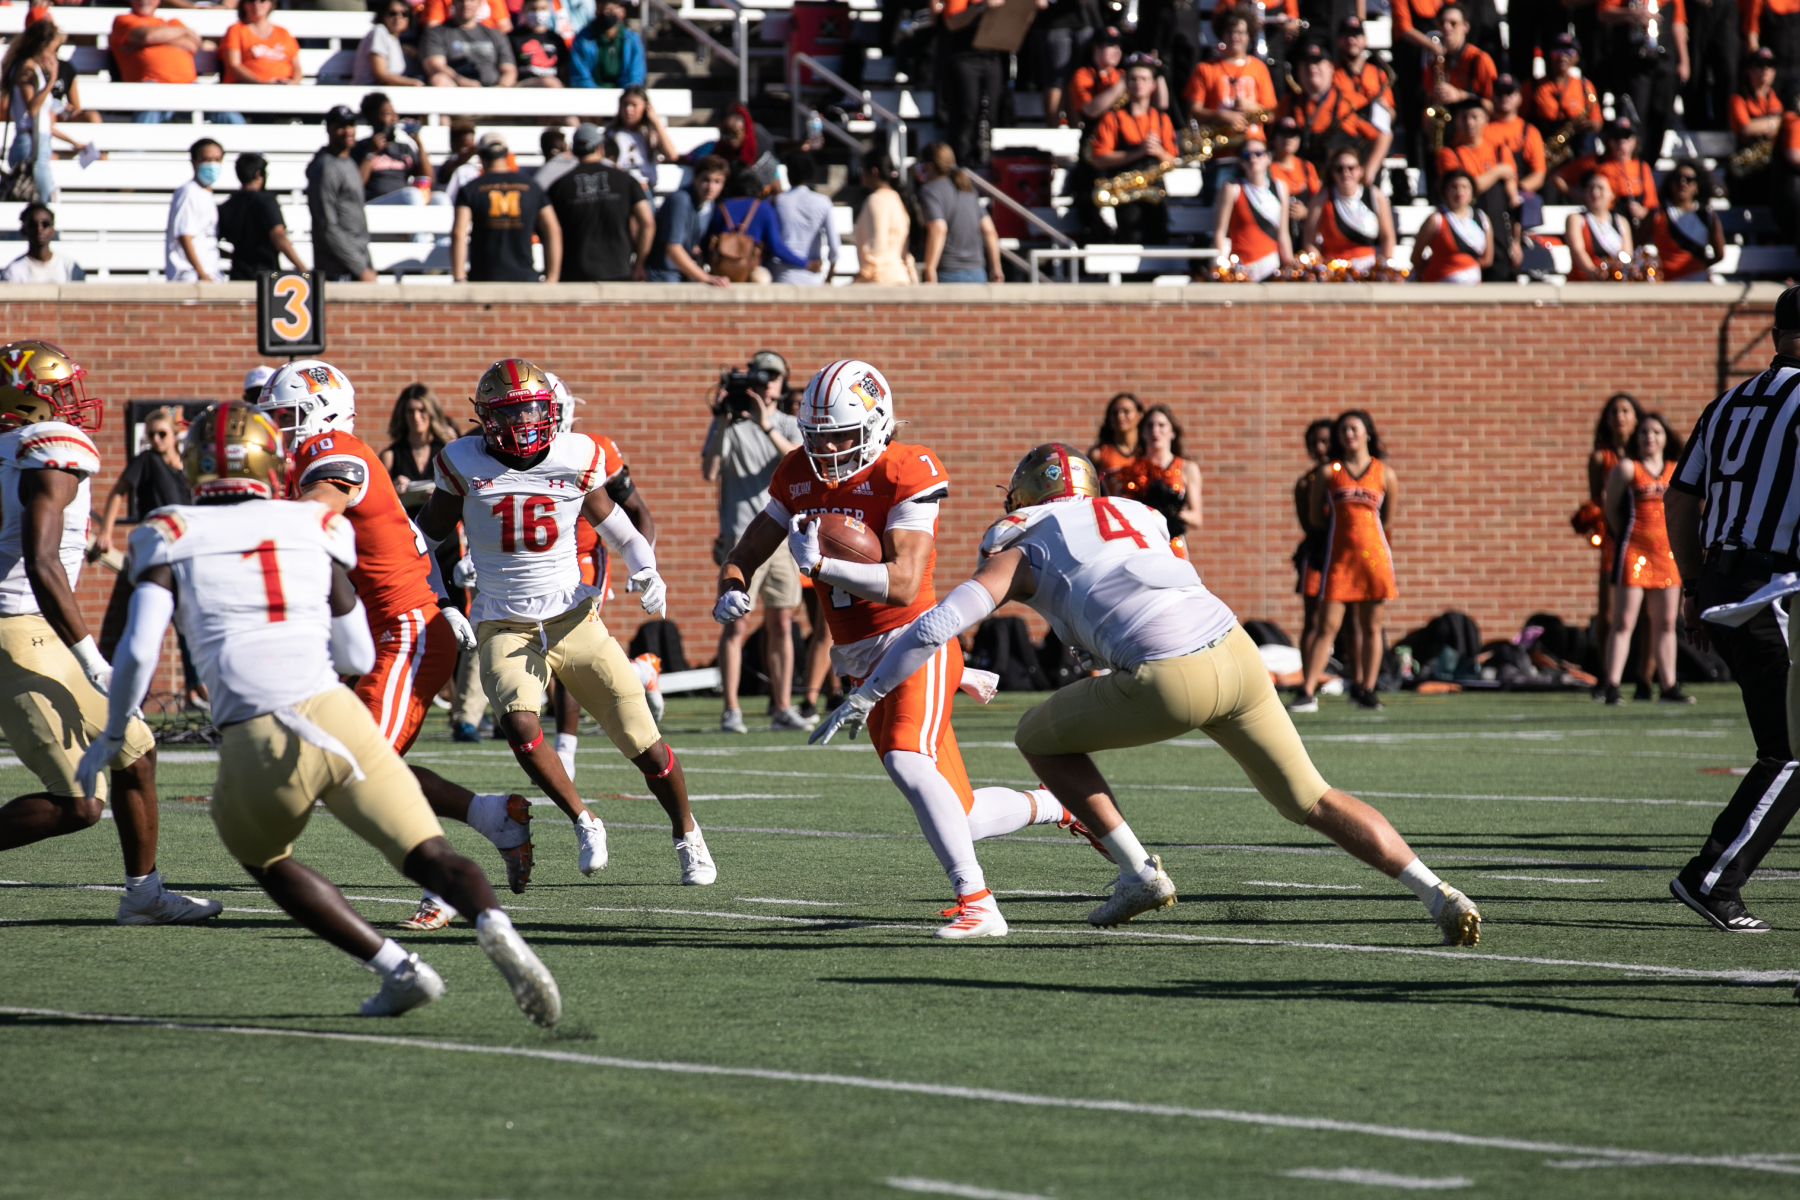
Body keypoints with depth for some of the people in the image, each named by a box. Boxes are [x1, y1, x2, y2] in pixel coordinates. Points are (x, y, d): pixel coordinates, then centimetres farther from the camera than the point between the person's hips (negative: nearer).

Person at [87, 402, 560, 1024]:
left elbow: (139, 649, 0)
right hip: (336, 715, 1)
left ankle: (397, 968, 11)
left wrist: (111, 737, 15)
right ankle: (492, 923, -32)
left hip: (257, 740, -1)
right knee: (429, 855, 3)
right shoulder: (315, 528, 17)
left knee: (266, 860, 26)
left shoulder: (173, 537, 11)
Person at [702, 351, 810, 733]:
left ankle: (783, 708, 11)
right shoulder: (729, 423, 2)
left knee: (781, 624, 6)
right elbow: (709, 473, -9)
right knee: (737, 623, -7)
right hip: (742, 536, -4)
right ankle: (731, 712, -7)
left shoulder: (789, 426, 11)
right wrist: (722, 426, -16)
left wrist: (768, 428, -21)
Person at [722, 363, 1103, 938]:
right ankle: (1055, 807, 36)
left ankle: (977, 902, -29)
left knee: (907, 760, -32)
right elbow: (746, 554, 10)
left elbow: (904, 584, -24)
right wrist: (731, 590, -13)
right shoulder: (799, 476, 5)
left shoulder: (905, 475, -16)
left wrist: (819, 566, -32)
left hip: (914, 642, -7)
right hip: (862, 661, 7)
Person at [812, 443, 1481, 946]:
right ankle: (1439, 895, 4)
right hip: (1236, 649, 5)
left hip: (1170, 681, -5)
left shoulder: (1020, 552, 14)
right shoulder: (1138, 518, 29)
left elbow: (937, 625, 8)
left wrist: (863, 697, 15)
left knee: (1041, 738, 19)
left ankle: (1137, 873, 12)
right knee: (1312, 801, 17)